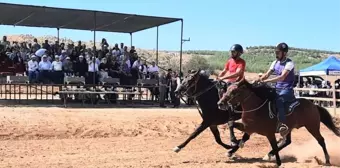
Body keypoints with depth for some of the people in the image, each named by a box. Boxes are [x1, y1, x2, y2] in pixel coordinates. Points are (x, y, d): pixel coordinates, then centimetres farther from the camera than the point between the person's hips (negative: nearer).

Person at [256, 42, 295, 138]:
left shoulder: (289, 63, -11)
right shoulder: (275, 63, 11)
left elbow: (282, 77, -23)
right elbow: (267, 75, 8)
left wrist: (267, 81, -30)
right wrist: (257, 80, -12)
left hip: (287, 89, -8)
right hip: (277, 89, 8)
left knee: (279, 101, -34)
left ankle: (282, 125, -34)